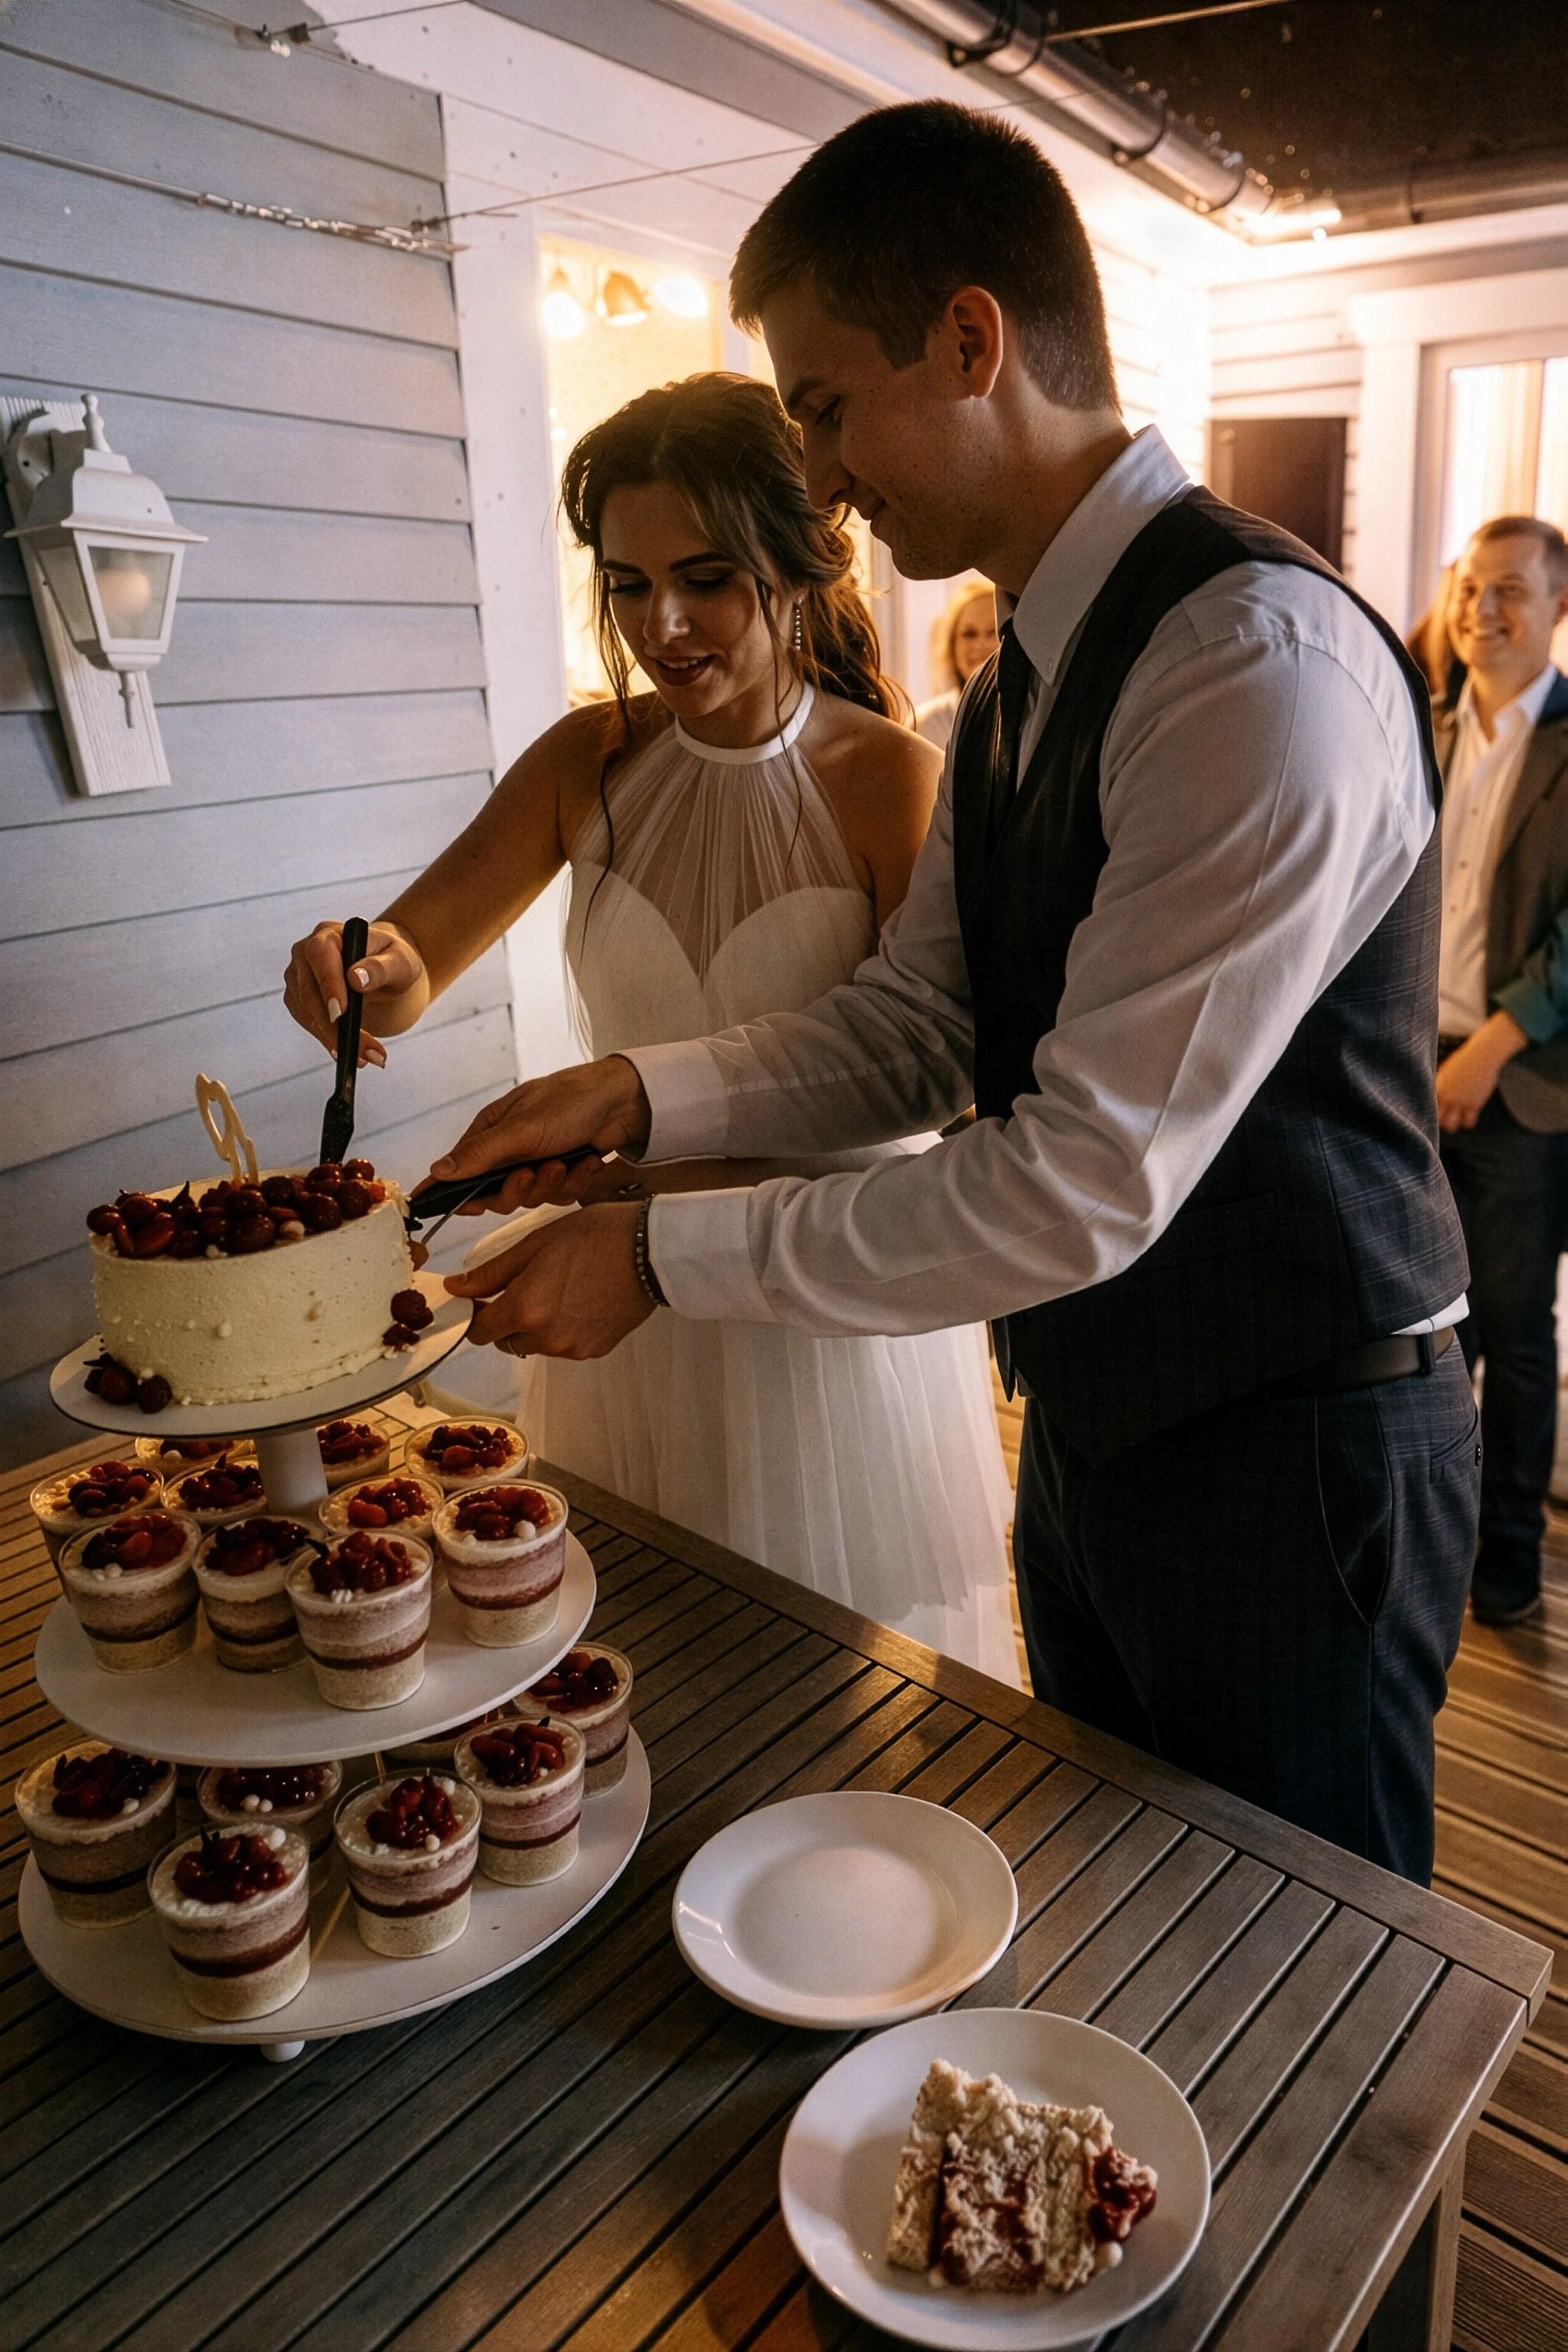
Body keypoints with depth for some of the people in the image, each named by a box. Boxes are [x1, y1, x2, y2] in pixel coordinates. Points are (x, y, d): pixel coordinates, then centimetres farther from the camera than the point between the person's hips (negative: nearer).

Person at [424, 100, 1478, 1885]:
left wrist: (664, 1256, -21)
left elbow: (1091, 1182, -27)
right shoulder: (1017, 681, 7)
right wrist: (644, 1097, -9)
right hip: (1093, 1432, 8)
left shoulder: (1264, 660, -24)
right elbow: (913, 1027, 6)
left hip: (1291, 1462, -8)